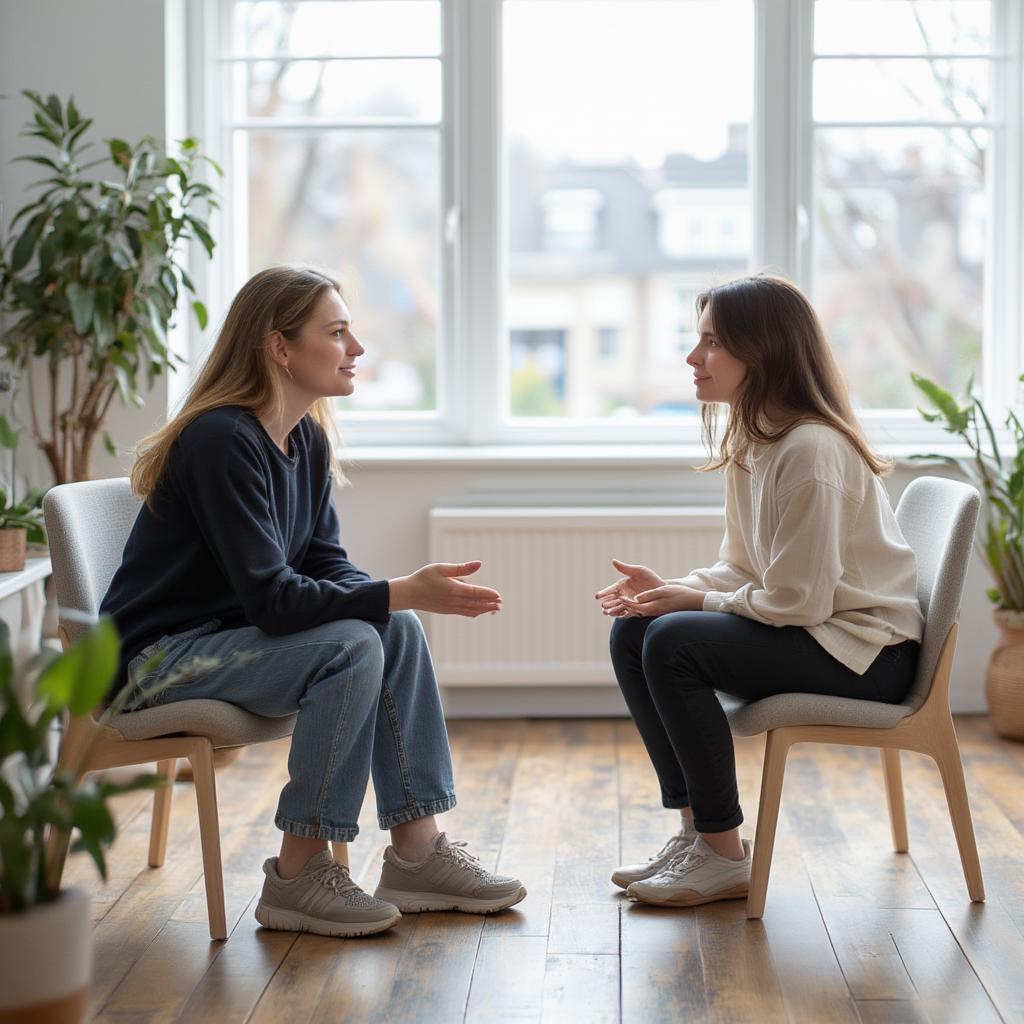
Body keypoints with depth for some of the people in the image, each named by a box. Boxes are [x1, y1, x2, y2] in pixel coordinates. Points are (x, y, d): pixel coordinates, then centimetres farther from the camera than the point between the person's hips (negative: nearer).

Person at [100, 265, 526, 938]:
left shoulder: (308, 440, 5)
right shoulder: (222, 440, -23)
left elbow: (327, 566, 5)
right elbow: (270, 598, -28)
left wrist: (402, 599, -16)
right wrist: (401, 592, -29)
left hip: (229, 636, 9)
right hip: (160, 655, -9)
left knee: (397, 630, -8)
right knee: (352, 645, -25)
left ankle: (416, 853, -4)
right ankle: (299, 877, -16)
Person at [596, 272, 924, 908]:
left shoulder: (810, 450, -23)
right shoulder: (751, 441, 7)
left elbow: (796, 600, -25)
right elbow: (742, 569, 12)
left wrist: (694, 601, -13)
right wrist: (670, 588, -7)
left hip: (866, 651, -10)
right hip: (808, 627, 10)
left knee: (674, 642, -25)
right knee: (632, 632, -2)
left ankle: (725, 857, -13)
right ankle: (696, 830, 3)